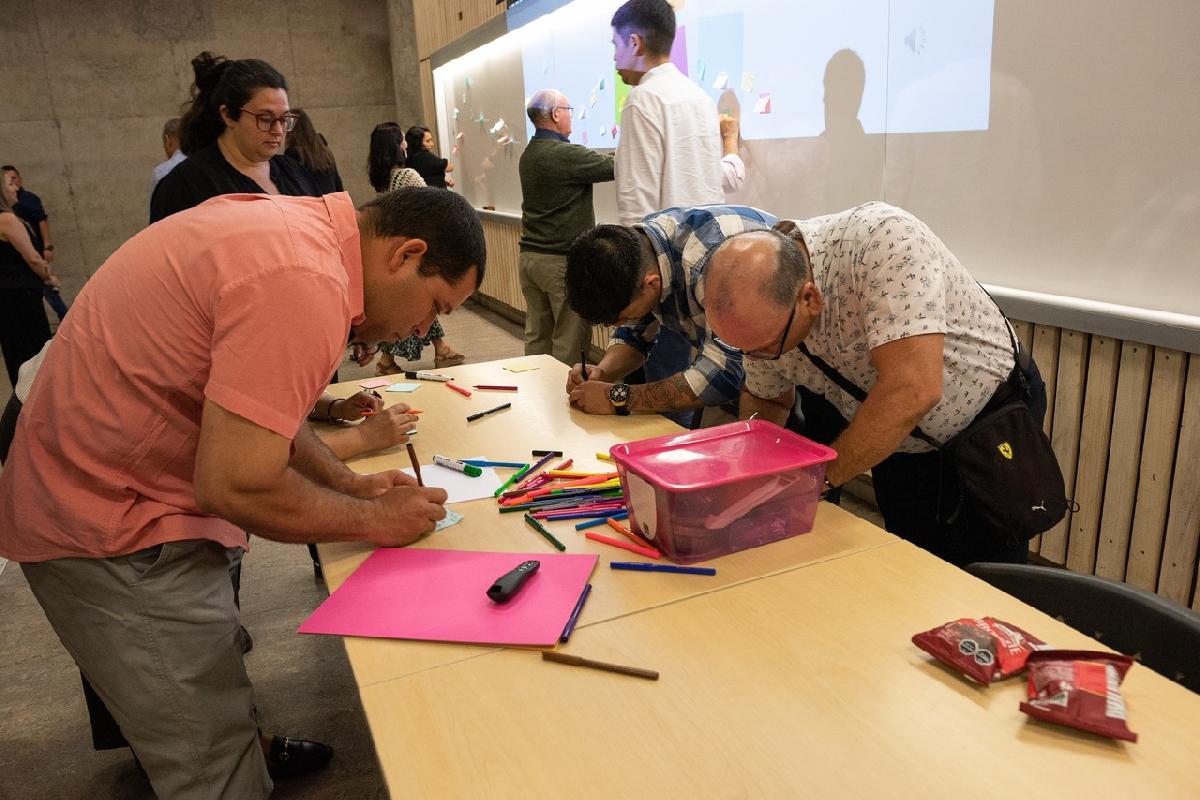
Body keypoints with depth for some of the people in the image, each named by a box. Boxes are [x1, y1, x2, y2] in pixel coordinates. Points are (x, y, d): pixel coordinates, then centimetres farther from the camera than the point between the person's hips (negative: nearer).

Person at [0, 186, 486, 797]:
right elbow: (236, 484, -30)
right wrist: (374, 519, -15)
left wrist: (349, 483, 2)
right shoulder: (306, 284, -29)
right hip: (110, 530, -10)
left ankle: (250, 747, 51)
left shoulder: (284, 220, 1)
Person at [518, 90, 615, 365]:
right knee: (569, 341, -1)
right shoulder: (566, 154, -15)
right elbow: (615, 167, -13)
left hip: (529, 257, 8)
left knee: (536, 336, 11)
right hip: (562, 260, -8)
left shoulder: (529, 155, 13)